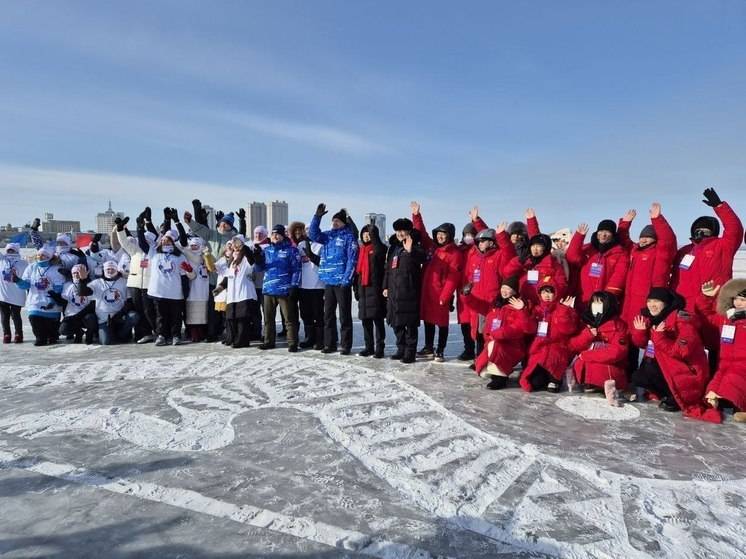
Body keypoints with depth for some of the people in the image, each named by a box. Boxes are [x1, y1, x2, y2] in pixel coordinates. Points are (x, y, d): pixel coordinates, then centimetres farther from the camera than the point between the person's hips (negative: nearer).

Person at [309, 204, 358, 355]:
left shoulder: (349, 236, -5)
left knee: (344, 315, 2)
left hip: (342, 282, -6)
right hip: (328, 281, 6)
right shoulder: (328, 235, 13)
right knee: (328, 314, 11)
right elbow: (313, 234, 6)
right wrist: (317, 217, -5)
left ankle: (346, 346, 10)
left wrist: (346, 280, -16)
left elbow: (352, 259, -11)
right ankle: (329, 344, 21)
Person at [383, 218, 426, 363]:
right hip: (393, 290, 8)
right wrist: (386, 286, 20)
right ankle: (401, 349, 25)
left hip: (409, 291, -7)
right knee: (396, 322, 13)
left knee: (410, 323, -4)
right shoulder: (393, 248, 19)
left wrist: (410, 251, -43)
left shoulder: (414, 247, -3)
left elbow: (422, 257, -25)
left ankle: (410, 352, 4)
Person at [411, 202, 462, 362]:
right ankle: (428, 348, 30)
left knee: (442, 322, 4)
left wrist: (445, 296, -18)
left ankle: (440, 351, 14)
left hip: (441, 293, -7)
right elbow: (421, 233, 19)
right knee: (428, 320, 16)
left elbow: (453, 277, -14)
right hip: (426, 290, 7)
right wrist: (416, 215, 10)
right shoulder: (432, 247, 10)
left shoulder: (455, 253, -8)